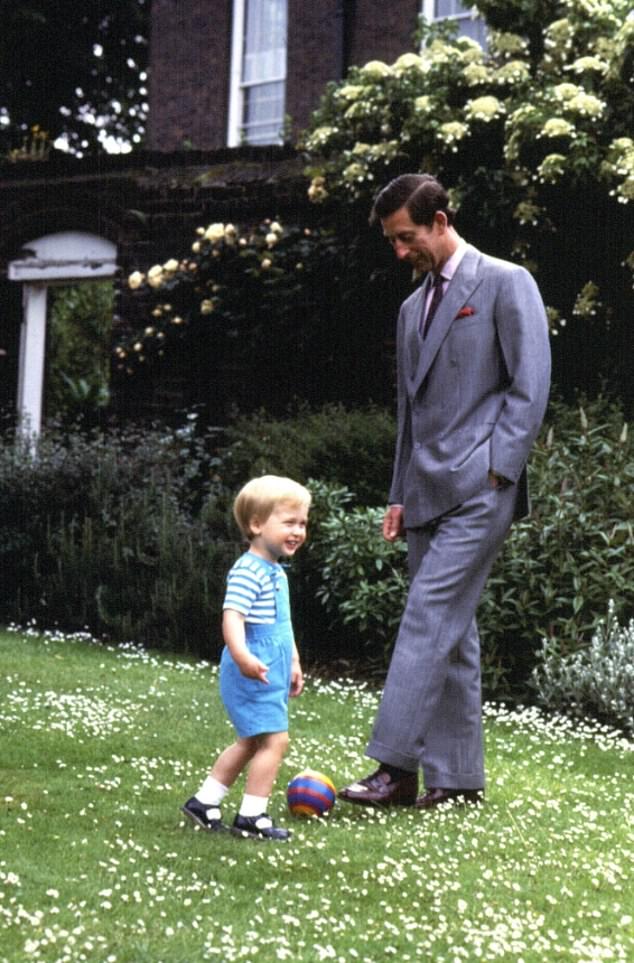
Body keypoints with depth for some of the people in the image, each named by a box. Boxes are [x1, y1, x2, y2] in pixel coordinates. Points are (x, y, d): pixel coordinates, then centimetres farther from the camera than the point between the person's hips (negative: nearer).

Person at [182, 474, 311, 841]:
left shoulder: (277, 572, 16)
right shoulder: (248, 571, -17)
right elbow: (232, 617, -29)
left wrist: (294, 663, 29)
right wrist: (242, 656, -43)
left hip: (273, 673, 11)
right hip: (253, 673, -11)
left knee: (250, 742, 16)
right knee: (275, 739, -11)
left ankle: (205, 801, 25)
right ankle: (252, 816, -3)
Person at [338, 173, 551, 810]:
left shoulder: (506, 284, -1)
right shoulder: (414, 308, 22)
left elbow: (530, 385, -8)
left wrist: (495, 471, -15)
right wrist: (399, 494, 17)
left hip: (478, 488, -8)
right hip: (428, 492, 8)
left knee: (429, 618, -14)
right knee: (450, 632, 7)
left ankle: (397, 768, -13)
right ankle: (458, 778, 11)